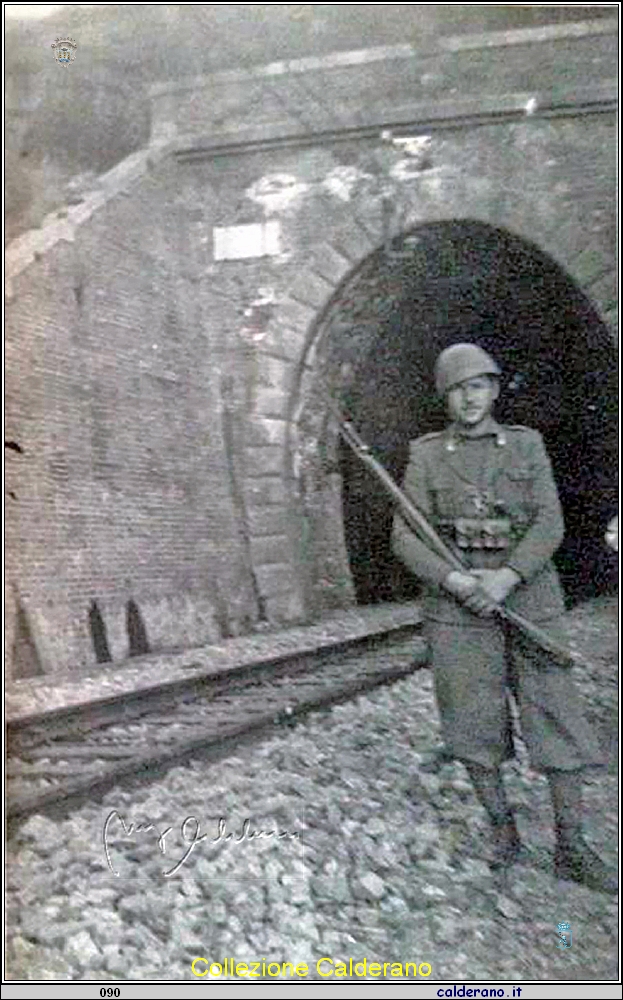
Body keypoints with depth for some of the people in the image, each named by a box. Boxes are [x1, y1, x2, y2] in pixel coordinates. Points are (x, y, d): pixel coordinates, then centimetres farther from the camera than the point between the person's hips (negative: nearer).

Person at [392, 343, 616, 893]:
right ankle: (502, 827, 21)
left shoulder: (527, 445, 5)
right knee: (474, 719, 2)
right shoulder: (426, 455, 3)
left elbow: (549, 523, -4)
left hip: (526, 593, 1)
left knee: (555, 713, -1)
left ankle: (571, 848, 10)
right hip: (456, 597, 0)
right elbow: (407, 537, -3)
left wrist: (506, 578, -20)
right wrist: (454, 580, -20)